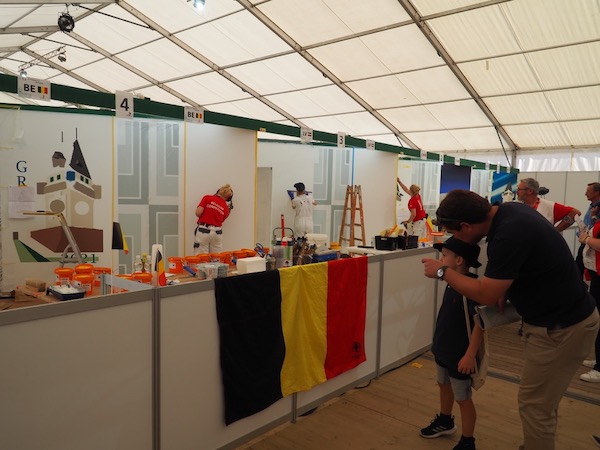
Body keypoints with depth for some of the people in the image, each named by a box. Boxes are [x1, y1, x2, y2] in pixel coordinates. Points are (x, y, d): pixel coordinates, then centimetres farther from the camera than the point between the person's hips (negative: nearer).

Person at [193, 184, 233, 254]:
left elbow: (198, 213, -7)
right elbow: (221, 220, 14)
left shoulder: (207, 198, 1)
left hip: (203, 231, -2)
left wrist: (205, 216, 13)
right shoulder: (226, 208, 8)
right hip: (217, 232, 3)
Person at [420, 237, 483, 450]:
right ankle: (445, 421, 50)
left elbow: (479, 323, -27)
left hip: (460, 355, -9)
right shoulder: (453, 282, 0)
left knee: (463, 398, 8)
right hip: (444, 349, 9)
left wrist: (470, 355, -26)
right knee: (444, 385, 27)